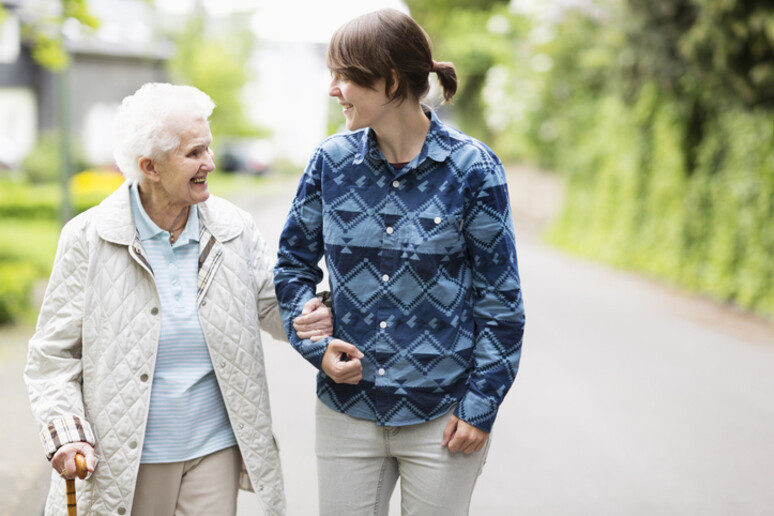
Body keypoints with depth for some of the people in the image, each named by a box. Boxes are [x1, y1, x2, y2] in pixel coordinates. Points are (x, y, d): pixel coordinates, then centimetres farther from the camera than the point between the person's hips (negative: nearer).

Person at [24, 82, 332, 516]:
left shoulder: (234, 229, 0)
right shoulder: (88, 240, -8)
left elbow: (274, 305, 10)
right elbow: (53, 354, -3)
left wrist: (320, 317, -12)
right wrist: (66, 434, -15)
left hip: (215, 449, 2)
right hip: (123, 461, -2)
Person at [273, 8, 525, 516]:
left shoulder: (472, 168, -9)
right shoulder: (331, 161, 0)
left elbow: (500, 297, -4)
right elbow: (294, 262, 12)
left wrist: (481, 405, -7)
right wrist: (316, 345, -4)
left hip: (441, 416, -2)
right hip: (348, 409, 3)